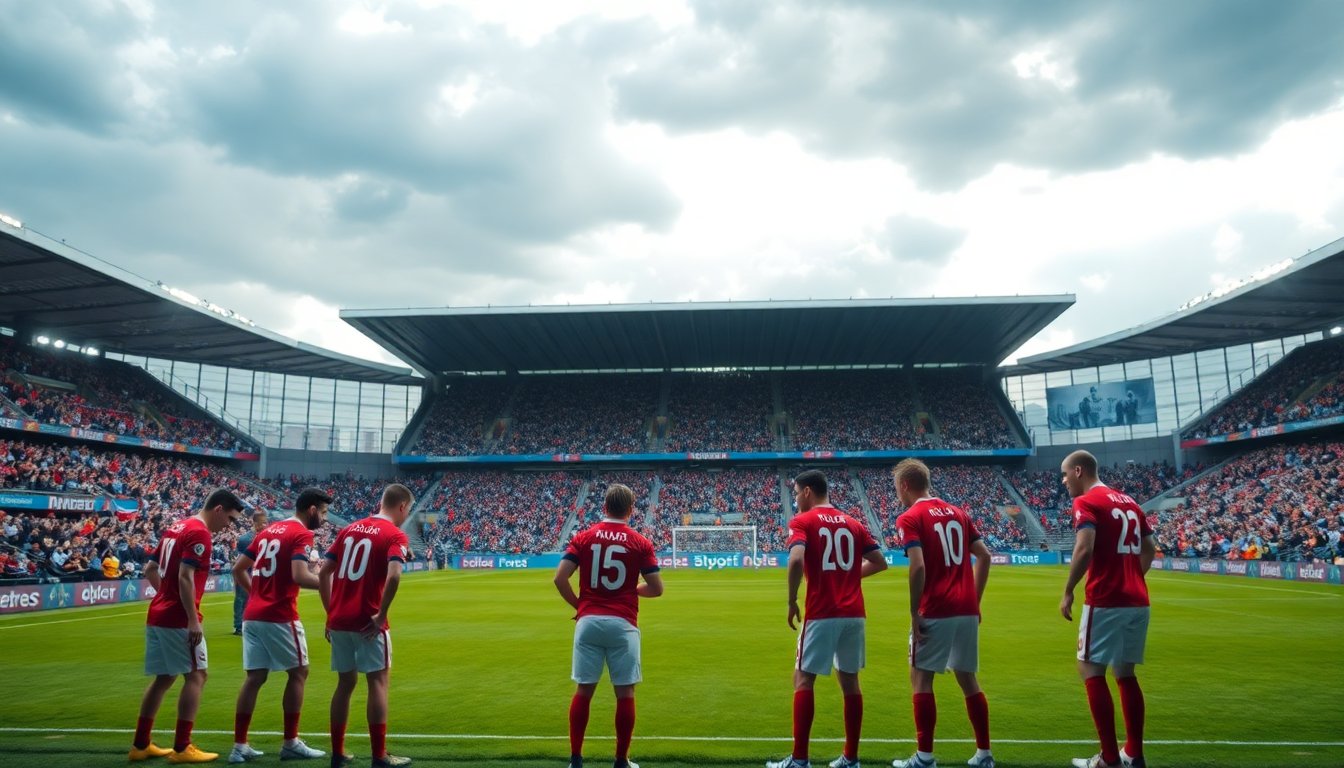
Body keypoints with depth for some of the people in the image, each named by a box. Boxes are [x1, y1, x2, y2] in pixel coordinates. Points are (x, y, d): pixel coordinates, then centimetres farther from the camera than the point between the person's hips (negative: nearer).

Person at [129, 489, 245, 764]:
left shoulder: (176, 527, 15)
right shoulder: (199, 533, -15)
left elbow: (150, 570, 20)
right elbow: (185, 578, -22)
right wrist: (193, 620, -20)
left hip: (157, 616, 9)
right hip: (178, 619, -9)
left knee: (163, 678, 16)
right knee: (196, 676, -2)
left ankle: (140, 745, 21)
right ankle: (181, 748, 0)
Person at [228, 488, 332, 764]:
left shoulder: (267, 531, 17)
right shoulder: (302, 534, -10)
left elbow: (238, 569, 18)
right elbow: (300, 576, -22)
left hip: (252, 616, 8)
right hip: (279, 617, -8)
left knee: (254, 678, 11)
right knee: (298, 672, 6)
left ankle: (239, 746, 12)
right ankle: (290, 744, 11)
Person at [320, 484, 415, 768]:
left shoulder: (349, 529, 13)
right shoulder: (396, 535, -7)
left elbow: (324, 572, 11)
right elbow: (393, 576, -23)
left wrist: (331, 612, 14)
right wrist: (381, 615, -15)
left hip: (339, 620, 7)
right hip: (367, 622, -6)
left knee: (345, 683, 16)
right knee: (378, 682, 1)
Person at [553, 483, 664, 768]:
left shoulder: (583, 537, 3)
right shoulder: (641, 543, -1)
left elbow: (560, 578, -3)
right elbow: (656, 588, -1)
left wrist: (578, 605, 11)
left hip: (588, 622, 2)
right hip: (622, 624, -2)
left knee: (583, 691, 10)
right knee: (625, 694, 8)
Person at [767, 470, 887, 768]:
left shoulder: (802, 521, -4)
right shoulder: (852, 523, 14)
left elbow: (796, 560, -20)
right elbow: (880, 563, 12)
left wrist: (791, 601, -10)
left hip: (822, 614, -6)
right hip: (854, 614, 6)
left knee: (803, 680, 2)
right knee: (849, 680, 13)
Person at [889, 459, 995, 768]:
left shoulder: (910, 519, -7)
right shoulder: (957, 513, 13)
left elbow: (918, 567, -18)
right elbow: (984, 556, 11)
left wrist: (914, 613, -12)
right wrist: (974, 601, 16)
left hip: (935, 612, -6)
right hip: (967, 610, 6)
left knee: (921, 678, 4)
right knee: (967, 678, 15)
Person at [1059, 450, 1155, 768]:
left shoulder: (1086, 502, -9)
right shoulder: (1128, 502, 16)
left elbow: (1084, 549, -21)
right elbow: (1149, 550, 20)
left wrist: (1068, 592, -13)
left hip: (1105, 601, -8)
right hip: (1138, 601, 8)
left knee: (1091, 670, 0)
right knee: (1125, 673, 15)